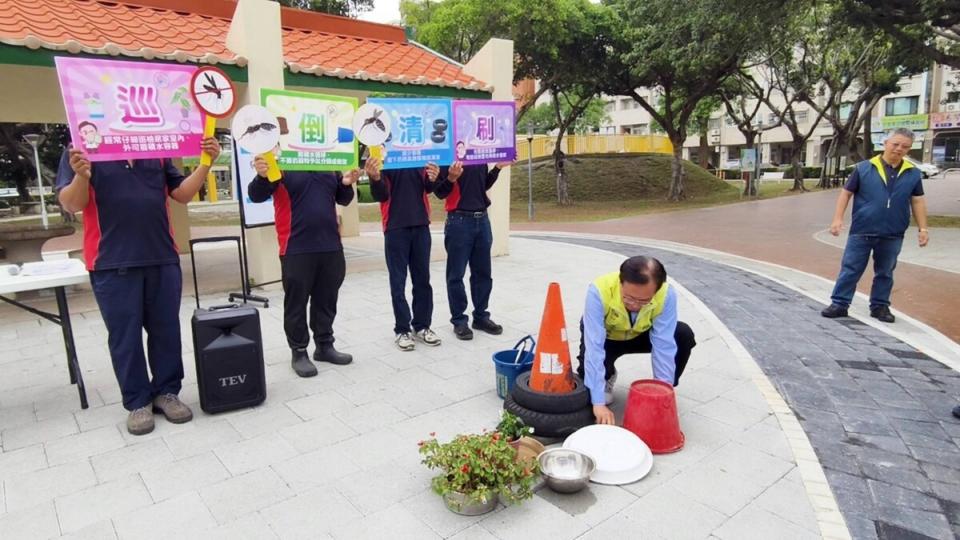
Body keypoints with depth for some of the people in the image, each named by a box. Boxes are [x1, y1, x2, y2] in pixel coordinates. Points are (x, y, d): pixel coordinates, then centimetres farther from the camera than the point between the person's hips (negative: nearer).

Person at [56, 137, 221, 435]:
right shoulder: (82, 151, 1)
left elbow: (182, 194, 9)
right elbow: (71, 204, -7)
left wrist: (206, 163, -4)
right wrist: (81, 175, -28)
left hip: (162, 258, 3)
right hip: (113, 263, -3)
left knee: (166, 330, 9)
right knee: (125, 336, 5)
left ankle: (166, 392, 22)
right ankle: (137, 401, 17)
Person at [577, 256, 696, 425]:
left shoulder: (666, 294, -33)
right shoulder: (599, 291, -40)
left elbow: (664, 345, -29)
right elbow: (594, 347, -42)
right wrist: (598, 402, -45)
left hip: (641, 335, 2)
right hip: (606, 337, -1)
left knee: (684, 335, -22)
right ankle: (606, 378, 8)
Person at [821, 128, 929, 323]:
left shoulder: (913, 173, 4)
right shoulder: (864, 168, -4)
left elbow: (918, 201, 10)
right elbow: (846, 192, 0)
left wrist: (923, 228, 6)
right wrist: (838, 218, -7)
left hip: (892, 235, 3)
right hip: (861, 232, -2)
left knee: (885, 273, 13)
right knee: (850, 269, 1)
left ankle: (880, 306, 26)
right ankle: (839, 304, 8)